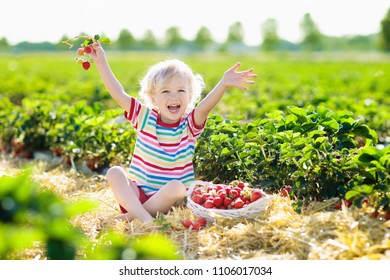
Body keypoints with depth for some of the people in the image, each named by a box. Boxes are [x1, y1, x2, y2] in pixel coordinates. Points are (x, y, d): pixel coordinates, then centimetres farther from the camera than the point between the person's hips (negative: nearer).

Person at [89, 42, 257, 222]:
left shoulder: (189, 125, -4)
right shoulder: (145, 118, 4)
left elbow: (205, 106, -24)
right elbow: (119, 94, 1)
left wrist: (223, 84, -43)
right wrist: (101, 62, -2)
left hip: (168, 197, -2)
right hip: (137, 192, 2)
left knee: (176, 186, -33)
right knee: (114, 173, -22)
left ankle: (132, 214, -20)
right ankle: (144, 218, -38)